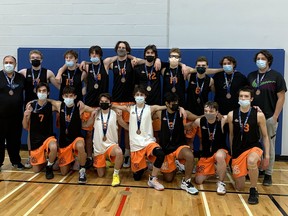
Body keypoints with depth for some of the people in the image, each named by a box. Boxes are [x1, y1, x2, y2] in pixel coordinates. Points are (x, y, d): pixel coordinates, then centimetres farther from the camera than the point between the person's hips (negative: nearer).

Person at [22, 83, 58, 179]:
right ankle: (44, 160, 41)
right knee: (36, 170, 7)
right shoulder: (30, 105, -6)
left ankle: (49, 167, -7)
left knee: (53, 147, -38)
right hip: (35, 139, 2)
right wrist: (25, 116, -20)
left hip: (48, 136, -2)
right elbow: (25, 127, -3)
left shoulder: (51, 105, -8)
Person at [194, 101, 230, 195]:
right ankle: (213, 171, 32)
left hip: (220, 151, -3)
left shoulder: (222, 121, -18)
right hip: (206, 154, 4)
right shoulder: (199, 122, -10)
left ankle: (221, 183, -16)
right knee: (198, 181, -1)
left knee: (219, 156, -41)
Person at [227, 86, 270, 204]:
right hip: (238, 150, 2)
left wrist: (267, 156, -1)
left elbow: (265, 136, 2)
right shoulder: (231, 115, -4)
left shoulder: (259, 115, -8)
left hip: (254, 147, -2)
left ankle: (253, 190, -15)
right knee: (239, 187, 7)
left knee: (251, 161, -41)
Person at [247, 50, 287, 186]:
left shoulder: (276, 76, -2)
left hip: (269, 117, -3)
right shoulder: (251, 76, 10)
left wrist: (275, 117, -10)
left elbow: (281, 97, -4)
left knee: (269, 146, 4)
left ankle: (268, 174, 15)